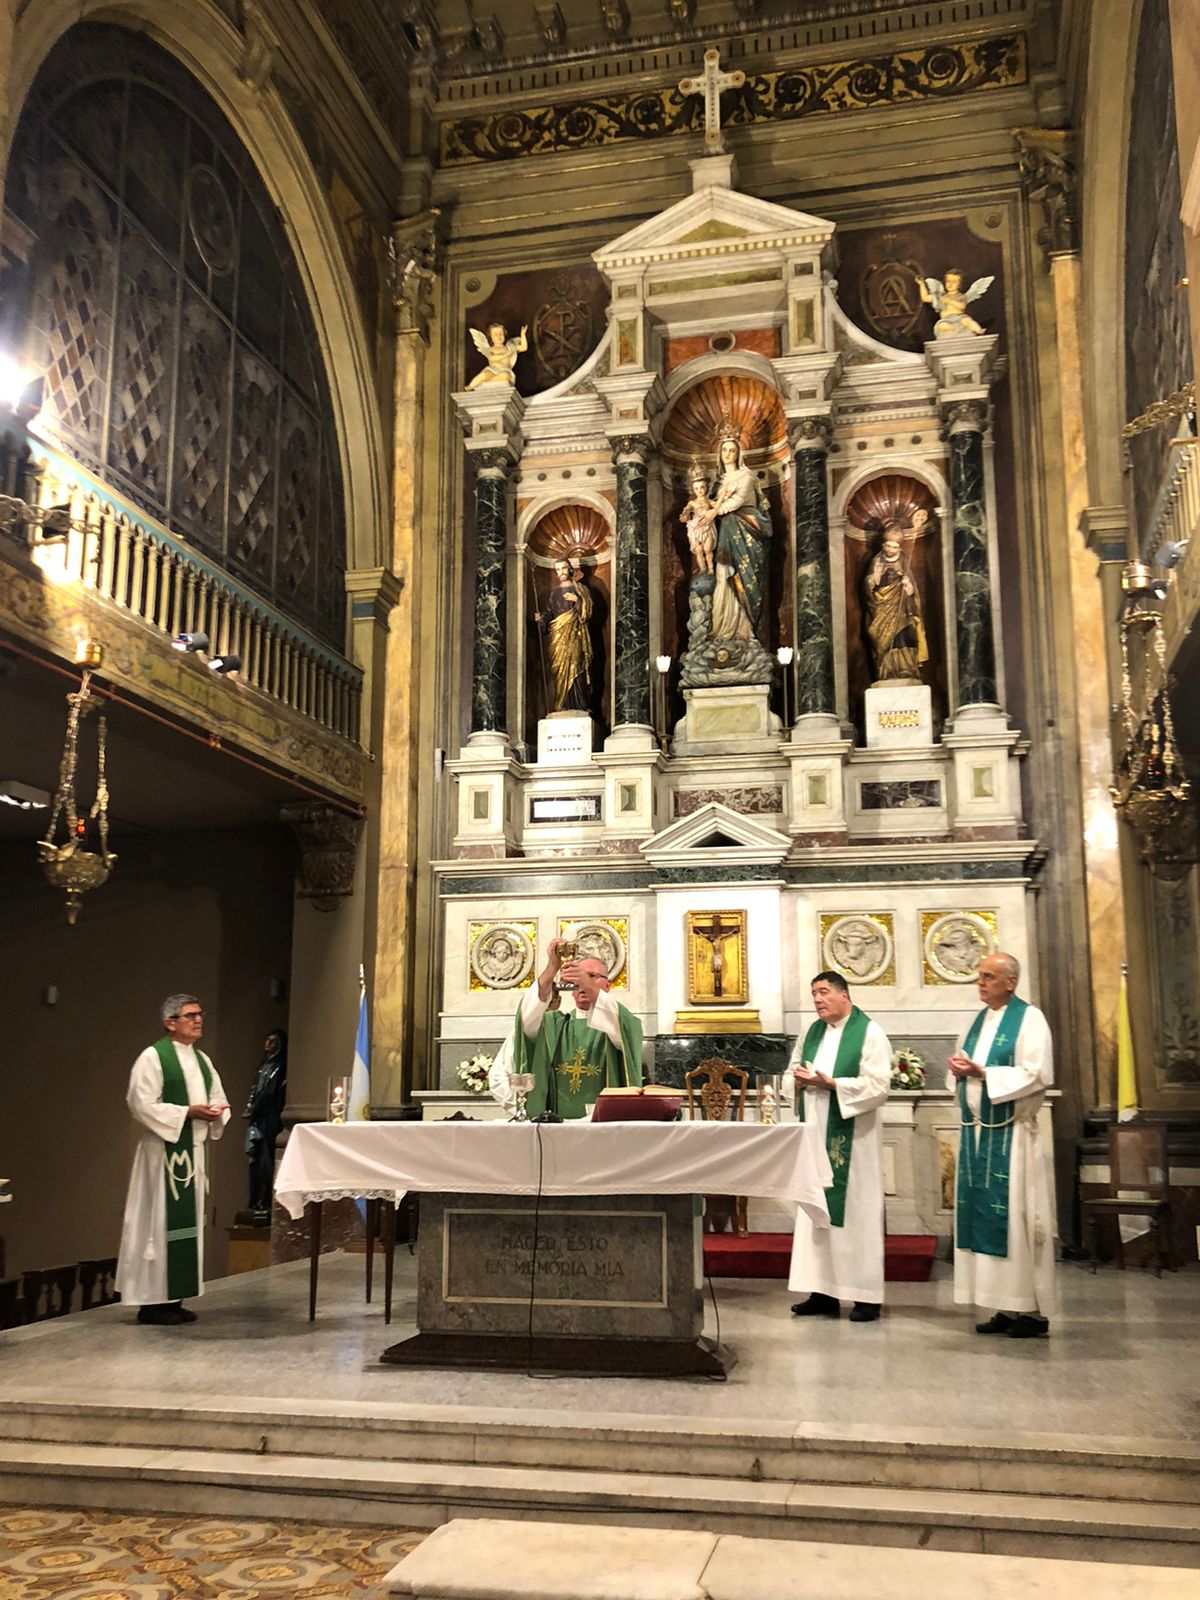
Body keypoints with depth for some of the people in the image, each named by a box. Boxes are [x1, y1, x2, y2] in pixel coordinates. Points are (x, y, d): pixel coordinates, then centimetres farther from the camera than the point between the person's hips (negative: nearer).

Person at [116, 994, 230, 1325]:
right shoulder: (153, 1057, -8)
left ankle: (174, 1297, 16)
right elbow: (143, 1105, -15)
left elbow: (218, 1100, 19)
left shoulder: (202, 1060, 15)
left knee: (188, 1222, 9)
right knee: (160, 1222, -6)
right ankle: (152, 1301, 1)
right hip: (164, 1150, -8)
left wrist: (216, 1113, -4)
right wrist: (187, 1112, -19)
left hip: (193, 1149, 8)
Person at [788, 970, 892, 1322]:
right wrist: (800, 1076, -2)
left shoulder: (869, 1032, -8)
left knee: (856, 1210, -2)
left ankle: (867, 1295, 5)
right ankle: (824, 1292, 12)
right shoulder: (812, 1032, 13)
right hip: (817, 1134, 7)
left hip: (852, 1135, -6)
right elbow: (795, 1067, 22)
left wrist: (832, 1084, -21)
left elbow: (879, 1085, -15)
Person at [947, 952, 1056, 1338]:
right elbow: (965, 1066, 22)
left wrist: (982, 1072, -18)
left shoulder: (1029, 1018, -6)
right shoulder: (978, 1020, 16)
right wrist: (959, 1068, -2)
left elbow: (1037, 1074, -15)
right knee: (984, 1215, 7)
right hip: (977, 1130, 7)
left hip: (1011, 1132, -7)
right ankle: (1005, 1306, 14)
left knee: (1014, 1216, -6)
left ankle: (1032, 1310, 3)